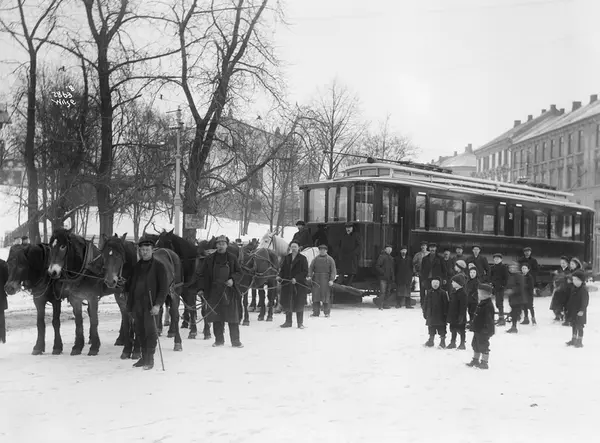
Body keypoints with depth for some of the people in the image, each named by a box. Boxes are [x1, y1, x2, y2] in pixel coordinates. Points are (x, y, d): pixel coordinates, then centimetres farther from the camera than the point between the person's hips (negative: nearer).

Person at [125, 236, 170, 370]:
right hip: (137, 304, 6)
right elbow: (130, 284, 21)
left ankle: (150, 359, 3)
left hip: (150, 304, -6)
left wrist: (158, 304, -18)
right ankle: (144, 357, 23)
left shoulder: (159, 266, -3)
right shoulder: (136, 266, 13)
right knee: (140, 332, 11)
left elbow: (164, 288, -8)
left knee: (150, 331, -5)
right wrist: (129, 303, 14)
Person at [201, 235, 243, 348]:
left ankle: (235, 341, 6)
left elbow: (239, 272, 8)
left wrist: (232, 279, -12)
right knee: (216, 317, 6)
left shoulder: (232, 258, 4)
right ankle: (219, 340, 18)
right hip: (215, 291, 1)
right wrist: (203, 290, 1)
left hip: (229, 291, -1)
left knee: (233, 317, -1)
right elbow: (205, 276, 7)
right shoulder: (209, 259, 5)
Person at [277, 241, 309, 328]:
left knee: (299, 304, 1)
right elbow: (282, 269, 11)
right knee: (287, 304, 8)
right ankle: (288, 322, 22)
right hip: (287, 284, 4)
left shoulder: (302, 258, -4)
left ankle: (300, 323, 12)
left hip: (299, 285, -4)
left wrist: (296, 278, -20)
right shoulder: (287, 258, 10)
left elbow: (305, 272, -9)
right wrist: (279, 276, -9)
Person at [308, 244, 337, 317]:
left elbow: (333, 270, -2)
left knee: (326, 296, -3)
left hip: (326, 280, -2)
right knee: (316, 295, 0)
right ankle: (316, 312, 4)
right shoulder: (315, 259, 11)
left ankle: (327, 312, 4)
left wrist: (332, 280, -14)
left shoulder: (330, 259, 4)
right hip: (316, 280, 2)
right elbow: (311, 268, 6)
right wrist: (309, 276, -11)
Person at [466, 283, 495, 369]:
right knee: (475, 344, 19)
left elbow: (489, 319, -25)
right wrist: (473, 325, 23)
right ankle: (475, 360, 32)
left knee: (483, 346, -2)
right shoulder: (481, 304, 10)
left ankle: (484, 362, 7)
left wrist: (486, 329, -27)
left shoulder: (488, 306, -22)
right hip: (478, 330, 11)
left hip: (484, 331, -11)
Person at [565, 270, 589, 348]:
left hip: (580, 312, -8)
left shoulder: (583, 290, -17)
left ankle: (579, 341, 10)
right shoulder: (574, 289, 8)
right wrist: (568, 309, 18)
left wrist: (582, 310, -27)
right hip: (573, 311, 8)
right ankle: (574, 340, 29)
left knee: (579, 326, 1)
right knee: (574, 326, 17)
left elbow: (585, 301, -21)